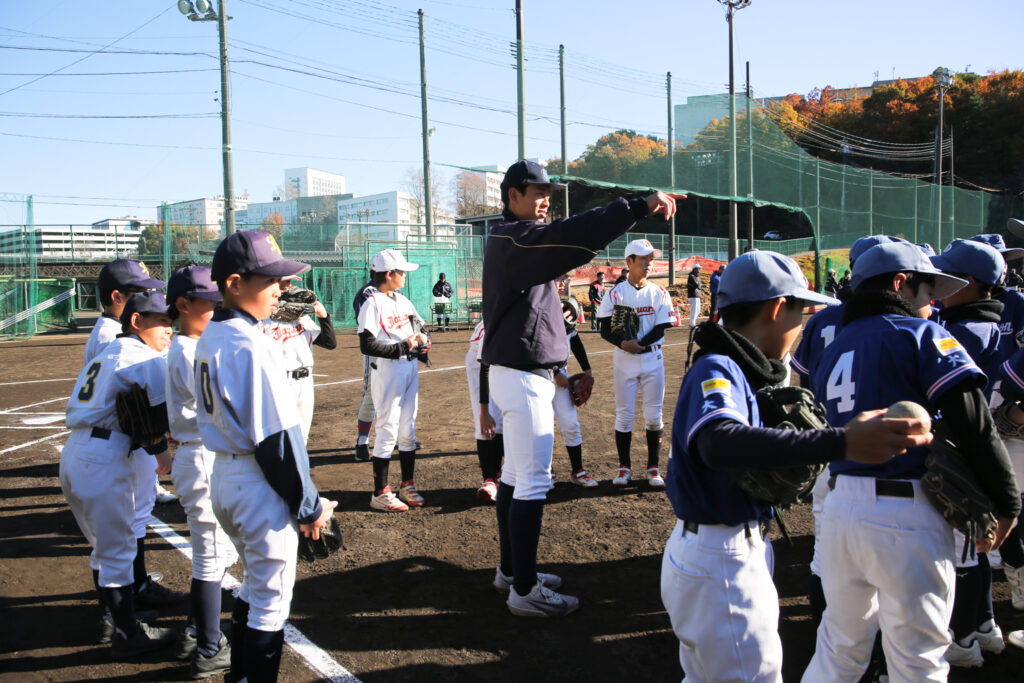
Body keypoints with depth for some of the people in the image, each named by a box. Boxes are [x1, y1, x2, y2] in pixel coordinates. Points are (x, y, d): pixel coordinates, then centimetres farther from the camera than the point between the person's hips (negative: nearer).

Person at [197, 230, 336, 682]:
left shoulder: (209, 338, 7)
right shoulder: (251, 345, -21)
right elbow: (277, 436, -21)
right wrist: (308, 505, -14)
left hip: (222, 475, 9)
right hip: (260, 486, -9)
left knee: (255, 585, 24)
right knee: (271, 599, 4)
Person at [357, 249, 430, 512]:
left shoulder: (403, 300, 12)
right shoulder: (372, 304, -13)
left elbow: (419, 325, 22)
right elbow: (367, 346, -19)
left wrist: (420, 340, 0)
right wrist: (402, 347, -19)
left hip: (410, 368, 8)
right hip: (388, 371, -8)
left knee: (408, 430, 14)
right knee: (388, 431, -3)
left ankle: (407, 486, 26)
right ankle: (380, 494, 6)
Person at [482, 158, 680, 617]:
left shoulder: (508, 243, 18)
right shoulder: (513, 239, -16)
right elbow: (570, 236, -31)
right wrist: (640, 207, -35)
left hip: (517, 373, 11)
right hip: (523, 378, -11)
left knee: (515, 475, 16)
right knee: (533, 482, -7)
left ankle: (511, 570, 28)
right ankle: (524, 591, 0)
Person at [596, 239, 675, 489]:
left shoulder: (659, 293, 3)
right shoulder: (616, 293, -1)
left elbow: (660, 329, -3)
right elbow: (605, 330, -3)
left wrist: (640, 343, -18)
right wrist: (622, 343, -22)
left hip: (652, 358, 1)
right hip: (624, 359, -1)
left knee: (654, 415, 3)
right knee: (624, 414, 3)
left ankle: (653, 468, 13)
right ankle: (624, 467, 14)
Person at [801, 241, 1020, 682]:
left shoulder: (832, 350, 17)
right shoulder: (920, 334, -4)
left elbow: (833, 426, 15)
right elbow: (974, 425, -10)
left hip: (840, 508, 6)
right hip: (905, 516, -6)